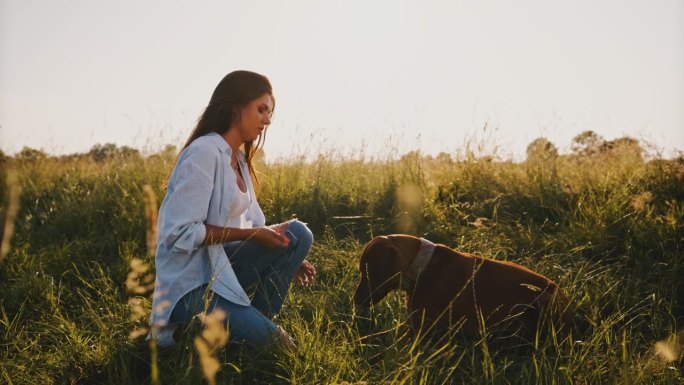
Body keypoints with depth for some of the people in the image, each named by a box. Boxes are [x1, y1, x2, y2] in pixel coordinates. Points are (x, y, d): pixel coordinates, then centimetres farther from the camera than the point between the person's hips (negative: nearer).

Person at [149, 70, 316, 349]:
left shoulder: (239, 161, 13)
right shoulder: (205, 152, -15)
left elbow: (253, 229, 13)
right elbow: (181, 233, -22)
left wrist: (286, 260, -3)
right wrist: (250, 234, -20)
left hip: (220, 267, 9)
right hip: (188, 282, -9)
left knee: (298, 234, -7)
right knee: (261, 336, -26)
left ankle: (257, 322, -1)